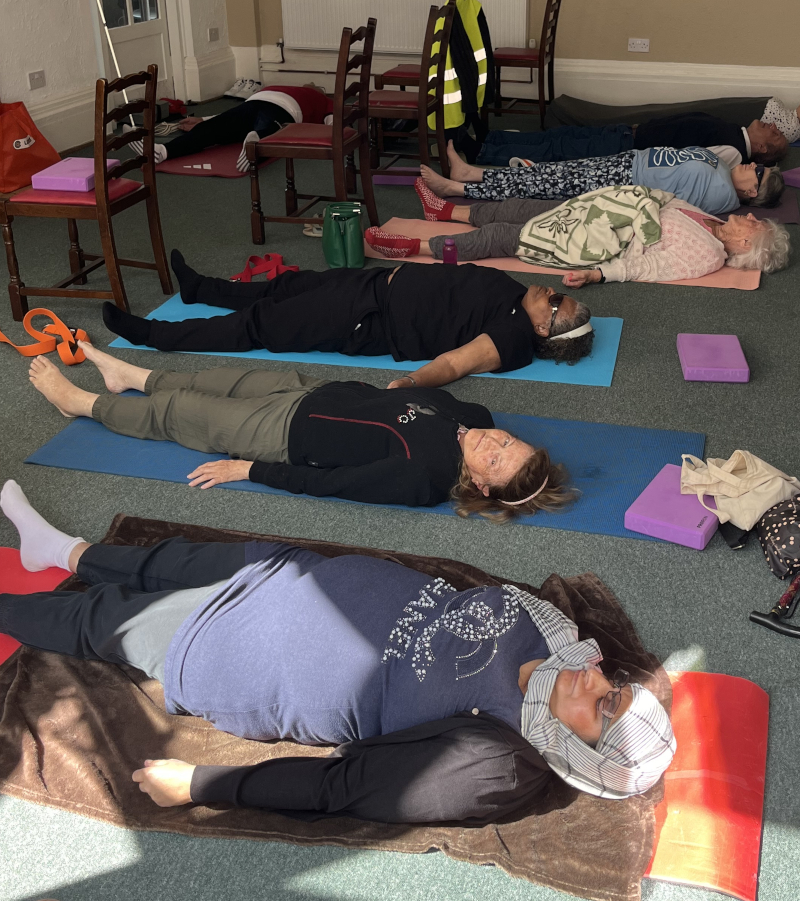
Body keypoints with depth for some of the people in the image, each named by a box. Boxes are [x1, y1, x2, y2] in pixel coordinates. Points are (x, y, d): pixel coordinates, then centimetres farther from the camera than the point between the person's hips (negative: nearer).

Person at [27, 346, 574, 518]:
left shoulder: (422, 476, -35)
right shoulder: (471, 419, -17)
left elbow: (325, 484, -28)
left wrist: (246, 470, -22)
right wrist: (407, 388, 2)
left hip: (291, 435, -6)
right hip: (316, 393, 7)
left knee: (175, 413, 9)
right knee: (232, 380, 23)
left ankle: (79, 401, 36)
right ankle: (132, 375, 51)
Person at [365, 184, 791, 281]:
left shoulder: (707, 255, -19)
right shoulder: (715, 226, 6)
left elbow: (644, 266, -26)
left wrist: (595, 273, -31)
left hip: (592, 244, -8)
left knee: (498, 236, -7)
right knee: (521, 208, 15)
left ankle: (414, 247, 3)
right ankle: (446, 210, 34)